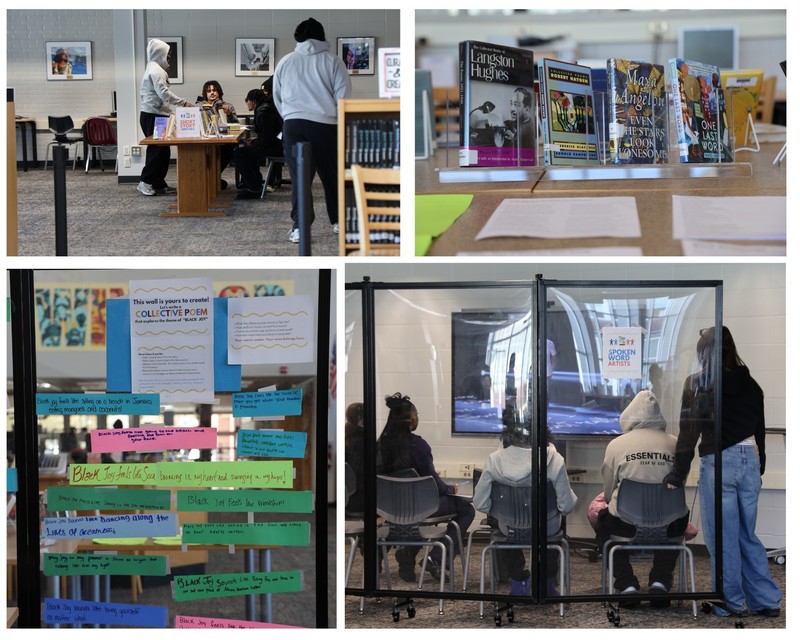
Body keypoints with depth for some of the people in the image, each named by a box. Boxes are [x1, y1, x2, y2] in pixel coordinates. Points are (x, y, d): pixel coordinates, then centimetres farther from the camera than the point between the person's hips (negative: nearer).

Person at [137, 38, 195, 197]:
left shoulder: (155, 69, 18)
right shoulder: (155, 70, -14)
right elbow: (164, 93, -22)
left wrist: (171, 108, 17)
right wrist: (184, 103, -21)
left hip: (156, 115, 10)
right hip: (153, 116, -10)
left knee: (162, 150, 9)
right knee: (157, 149, -7)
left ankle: (158, 184, 11)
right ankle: (146, 182, -5)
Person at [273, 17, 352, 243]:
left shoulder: (285, 62, 10)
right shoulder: (333, 61, 2)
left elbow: (277, 97, 17)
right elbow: (343, 99, -2)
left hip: (294, 124, 1)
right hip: (325, 125, -1)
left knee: (299, 176, 3)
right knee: (332, 175, 13)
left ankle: (299, 226, -4)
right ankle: (338, 221, 24)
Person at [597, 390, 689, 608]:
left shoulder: (616, 445, 1)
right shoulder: (676, 444, 4)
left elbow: (608, 493, 9)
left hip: (626, 524, -1)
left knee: (603, 519, 33)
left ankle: (626, 584, 18)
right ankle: (660, 581, 21)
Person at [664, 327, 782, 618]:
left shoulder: (697, 383, -5)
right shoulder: (749, 384, 8)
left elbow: (689, 432, -6)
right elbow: (759, 429, 11)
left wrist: (678, 475, -2)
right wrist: (758, 467, 20)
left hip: (718, 463, -5)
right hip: (750, 460, 5)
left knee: (723, 537, 4)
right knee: (747, 535, 14)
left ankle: (731, 602, 9)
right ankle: (766, 601, 14)